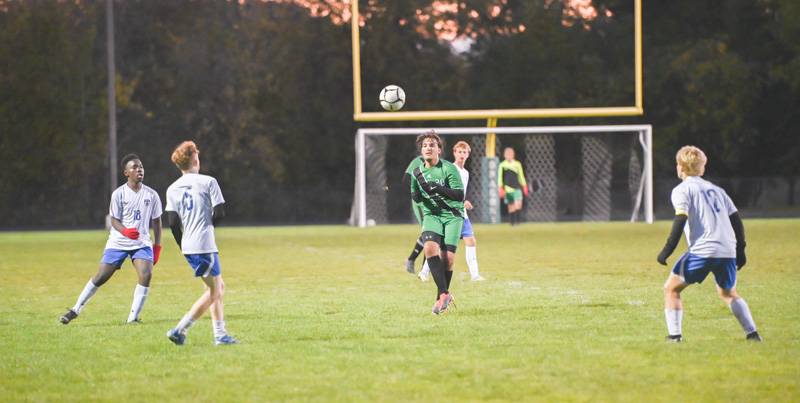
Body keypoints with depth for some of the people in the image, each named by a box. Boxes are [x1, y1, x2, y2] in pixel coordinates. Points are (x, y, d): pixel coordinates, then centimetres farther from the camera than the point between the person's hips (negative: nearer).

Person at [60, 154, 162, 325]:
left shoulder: (151, 195, 1)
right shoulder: (119, 194, -6)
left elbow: (156, 221, 10)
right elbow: (114, 220, -9)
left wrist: (157, 246, 7)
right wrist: (125, 231, -29)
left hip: (142, 243, 2)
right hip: (118, 242, -2)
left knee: (146, 275, -21)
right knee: (100, 277, -2)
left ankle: (133, 317, -11)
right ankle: (75, 310, 14)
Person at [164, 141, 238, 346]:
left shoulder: (173, 189, 8)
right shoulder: (208, 182, -5)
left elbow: (173, 222, 4)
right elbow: (219, 213, -8)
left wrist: (183, 246, 16)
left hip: (188, 246, 7)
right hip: (205, 245, -7)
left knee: (218, 287, 18)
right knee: (213, 292, -1)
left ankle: (220, 334, 15)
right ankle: (180, 330, -11)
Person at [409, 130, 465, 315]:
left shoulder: (449, 169, -10)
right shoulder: (418, 172, 4)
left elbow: (460, 195, -16)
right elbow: (416, 198, 17)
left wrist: (439, 189, -29)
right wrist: (418, 194, -7)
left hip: (452, 215, -3)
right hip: (431, 215, 3)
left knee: (447, 258, -9)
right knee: (429, 247, -25)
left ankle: (441, 298, 12)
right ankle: (445, 294, -22)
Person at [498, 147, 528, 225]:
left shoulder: (517, 164, 9)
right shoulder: (502, 165, 1)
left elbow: (521, 176, 16)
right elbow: (500, 177, 2)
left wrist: (524, 187, 15)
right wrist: (500, 188, -6)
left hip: (517, 188, 2)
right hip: (508, 189, -2)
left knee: (518, 205, -15)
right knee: (511, 207, 1)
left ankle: (517, 220, -4)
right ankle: (512, 222, 12)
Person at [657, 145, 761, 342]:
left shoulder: (682, 190, 4)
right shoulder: (716, 189, 23)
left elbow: (680, 220, -11)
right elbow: (736, 220, 19)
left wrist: (668, 249, -10)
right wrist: (740, 250, 23)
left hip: (702, 250, -6)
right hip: (728, 251, 6)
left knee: (671, 288, 8)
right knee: (728, 293, 26)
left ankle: (674, 335, -4)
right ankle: (752, 333, 16)